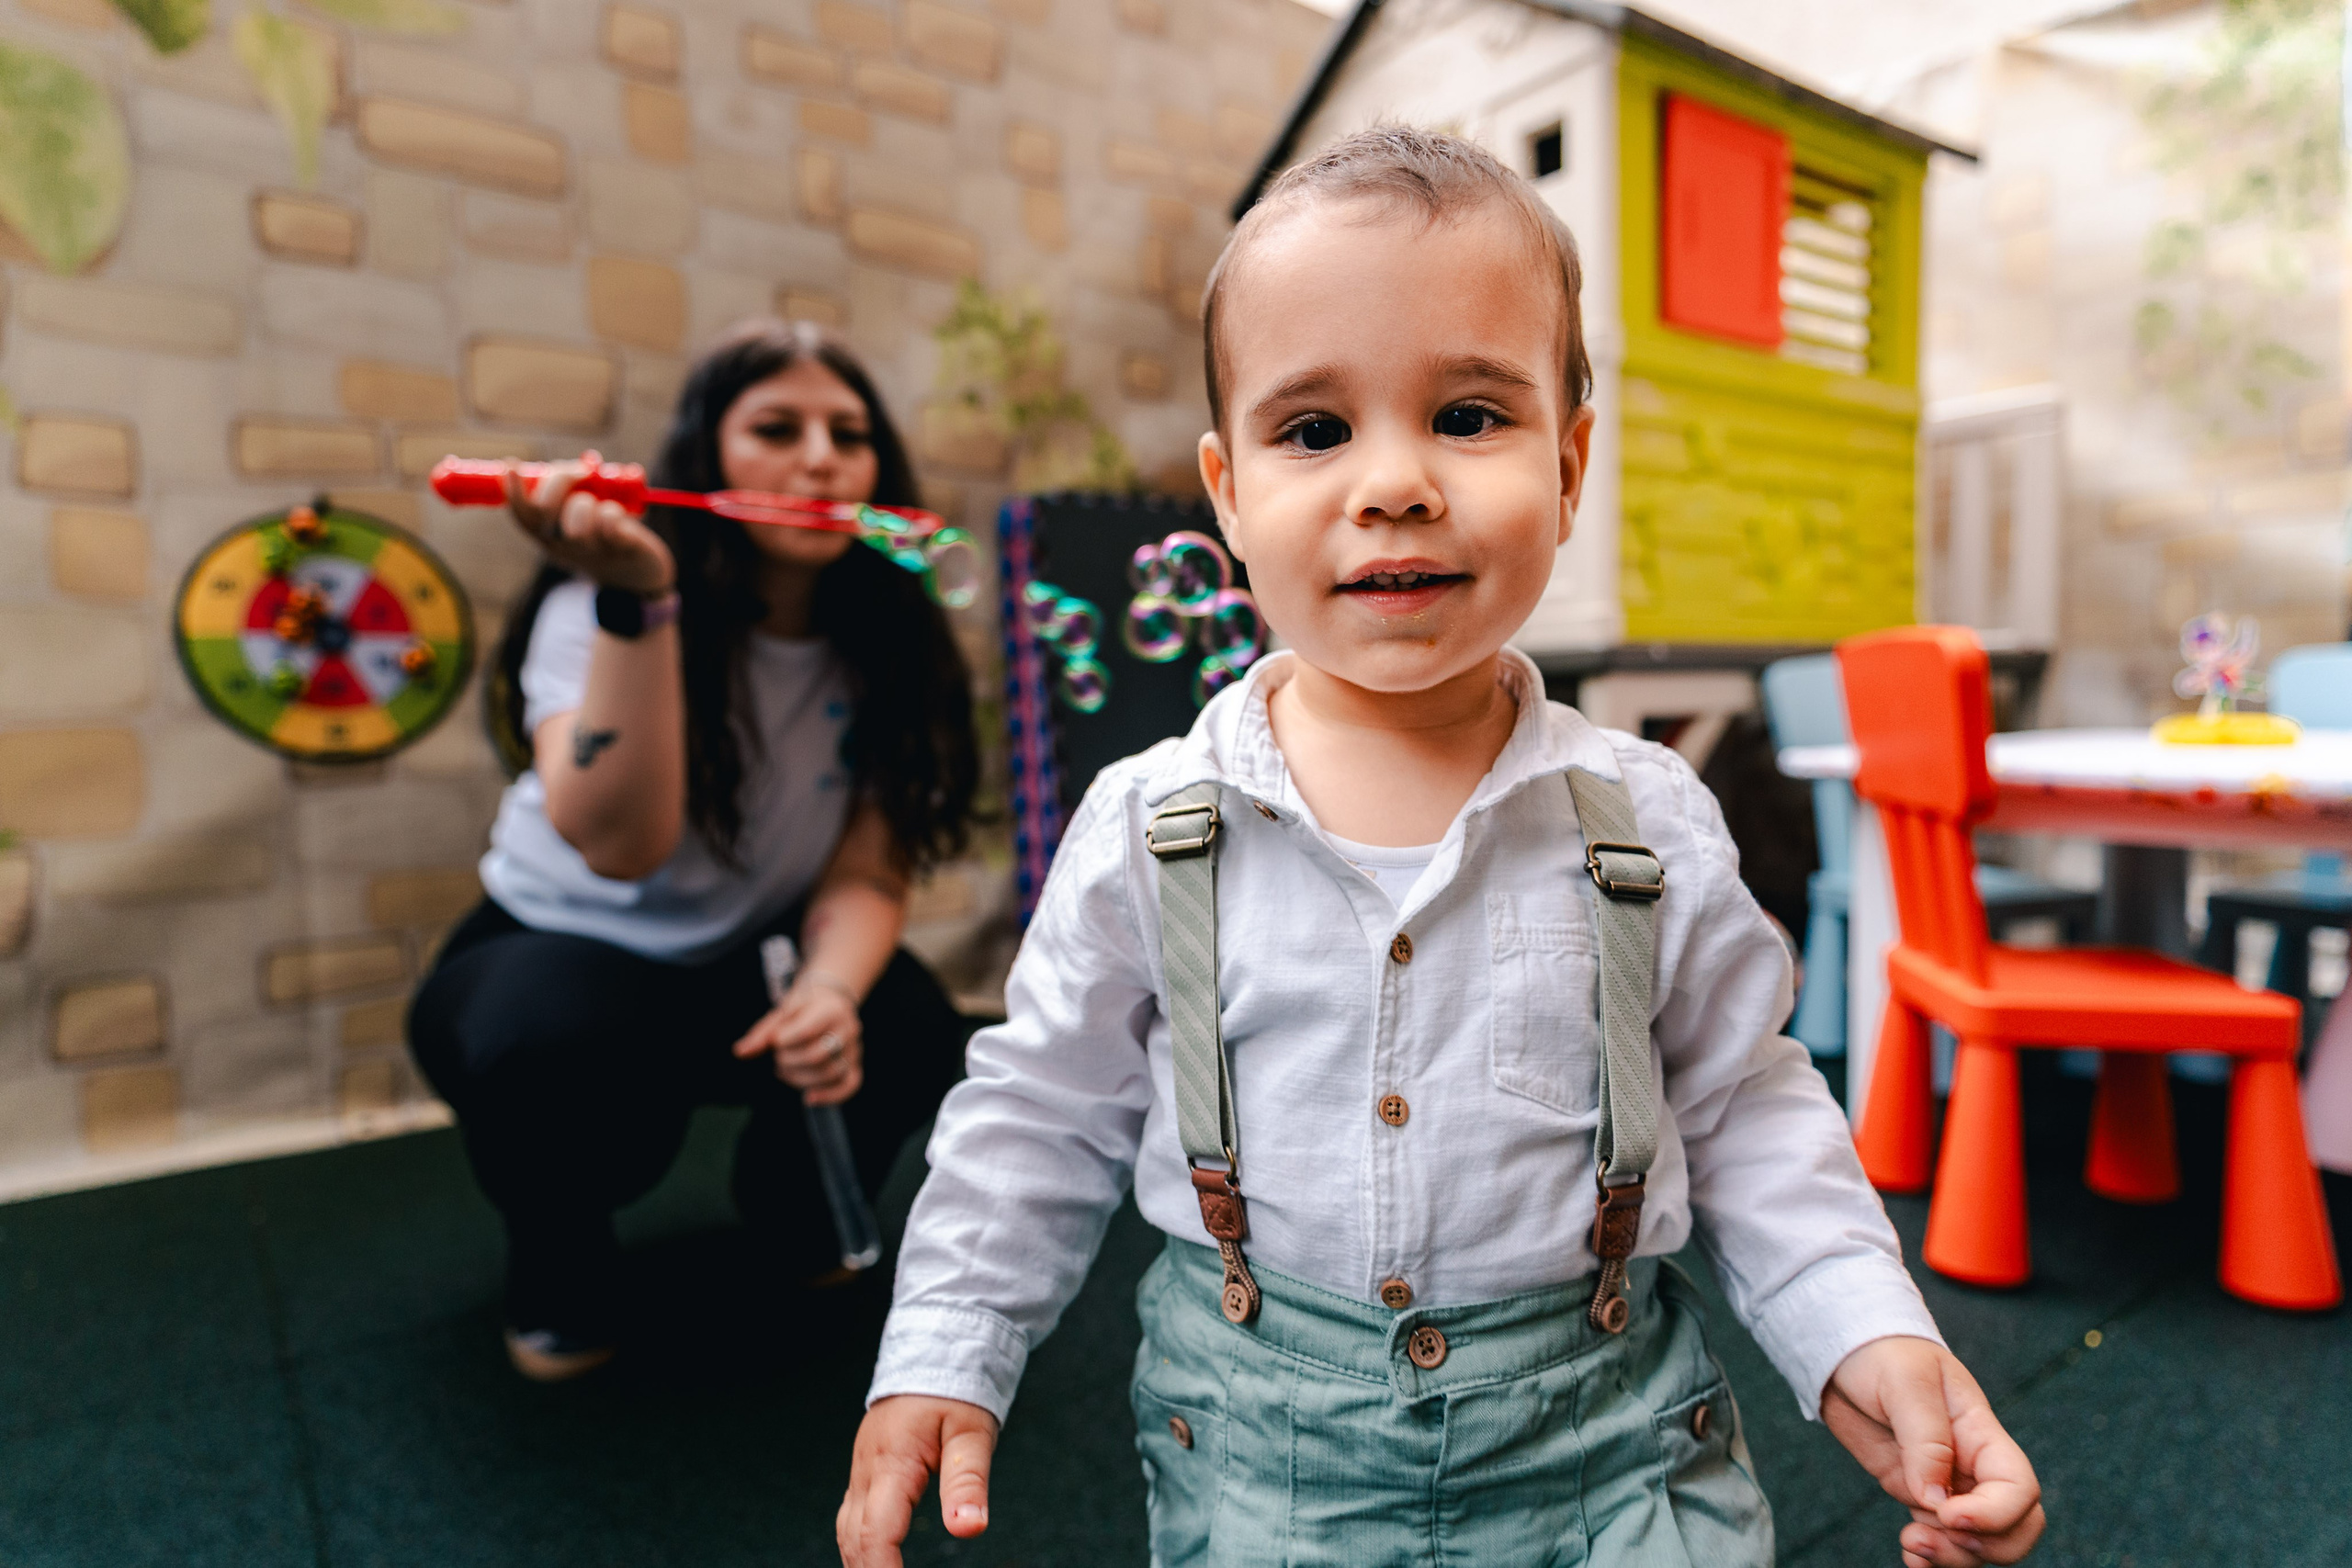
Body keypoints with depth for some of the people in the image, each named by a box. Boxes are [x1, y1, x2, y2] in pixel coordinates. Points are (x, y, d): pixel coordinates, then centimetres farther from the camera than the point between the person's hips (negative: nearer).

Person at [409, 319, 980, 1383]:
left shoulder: (886, 647, -10)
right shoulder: (597, 607, -21)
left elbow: (863, 878, -13)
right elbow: (621, 848, -37)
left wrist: (830, 991, -34)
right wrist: (638, 600, -45)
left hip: (754, 966, 3)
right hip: (559, 948, -3)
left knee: (910, 1040, -25)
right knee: (546, 1047, -36)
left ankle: (787, 1194, 11)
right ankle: (560, 1257, 1)